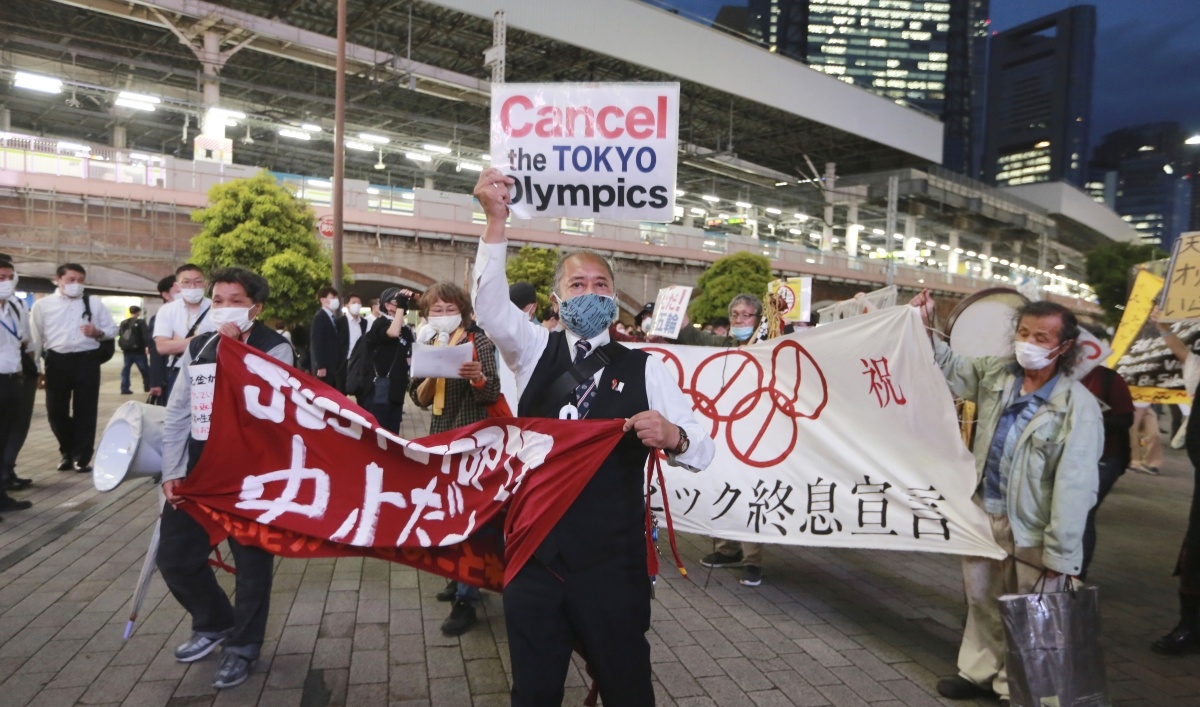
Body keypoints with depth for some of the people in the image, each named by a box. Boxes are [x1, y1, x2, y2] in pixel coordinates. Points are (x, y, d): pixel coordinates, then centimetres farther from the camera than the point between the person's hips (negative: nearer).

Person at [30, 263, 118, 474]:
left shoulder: (95, 303, 6)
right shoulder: (42, 305, 5)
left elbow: (112, 329, 11)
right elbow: (35, 339, 7)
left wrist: (98, 333, -12)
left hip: (87, 361, -1)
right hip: (56, 362, 1)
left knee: (85, 411, 2)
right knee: (56, 411, 8)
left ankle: (82, 457, 13)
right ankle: (67, 452, 30)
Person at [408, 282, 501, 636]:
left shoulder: (478, 342, -9)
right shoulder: (427, 345, 7)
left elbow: (493, 395, -14)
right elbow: (420, 398, 2)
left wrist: (477, 377, -34)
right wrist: (431, 375, -17)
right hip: (439, 436, 6)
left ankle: (466, 600, 0)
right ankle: (460, 578, 31)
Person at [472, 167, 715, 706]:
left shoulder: (645, 369, -2)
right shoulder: (534, 352, 3)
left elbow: (702, 450, -7)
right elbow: (490, 303, -15)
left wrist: (672, 436, -30)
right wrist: (496, 219, -27)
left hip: (612, 564, -1)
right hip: (533, 557, 2)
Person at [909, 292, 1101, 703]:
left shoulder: (1078, 406, -16)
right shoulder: (995, 373, 0)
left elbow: (1074, 484, -18)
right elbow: (950, 368, 18)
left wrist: (1059, 554, -19)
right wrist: (925, 329, 1)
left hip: (1032, 530, -5)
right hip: (984, 513, 6)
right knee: (981, 600, 20)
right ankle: (980, 672, 38)